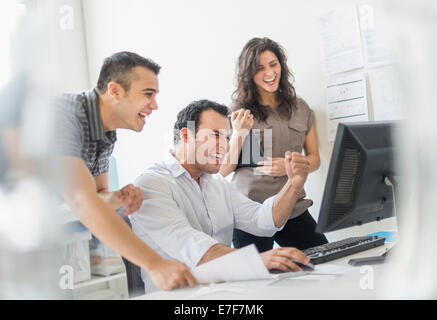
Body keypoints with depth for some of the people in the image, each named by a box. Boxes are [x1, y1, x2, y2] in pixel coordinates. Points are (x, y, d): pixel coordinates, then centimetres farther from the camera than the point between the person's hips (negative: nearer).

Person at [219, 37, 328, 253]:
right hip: (250, 212, -3)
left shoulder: (301, 109, 11)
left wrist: (289, 166, -8)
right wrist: (239, 133, -17)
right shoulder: (238, 112, -1)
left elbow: (314, 159, 13)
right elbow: (223, 170, -1)